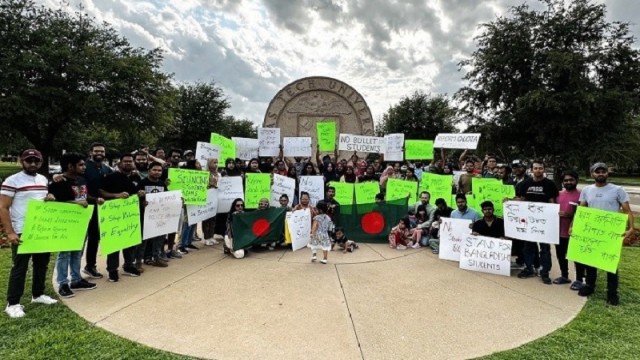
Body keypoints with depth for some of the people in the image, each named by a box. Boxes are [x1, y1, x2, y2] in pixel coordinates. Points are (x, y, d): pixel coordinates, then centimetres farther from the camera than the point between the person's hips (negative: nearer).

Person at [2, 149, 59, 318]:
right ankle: (12, 304, 11)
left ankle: (38, 294, 30)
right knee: (20, 267, 0)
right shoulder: (12, 181, -10)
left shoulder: (44, 180, 9)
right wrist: (10, 232, -19)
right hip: (22, 232, -6)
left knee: (42, 263, 15)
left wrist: (50, 198, -2)